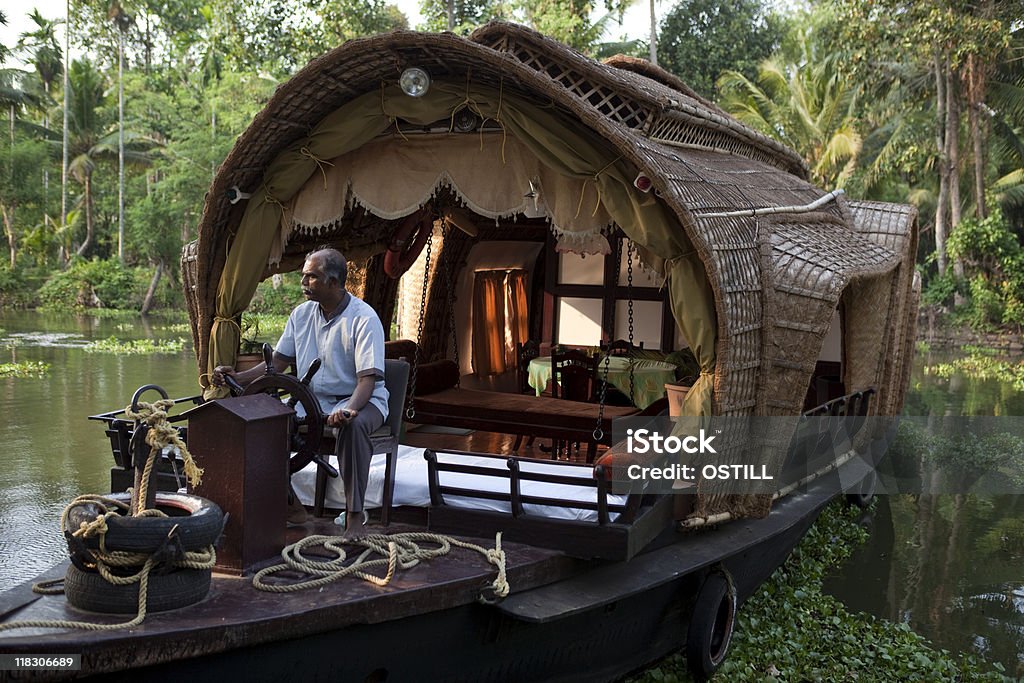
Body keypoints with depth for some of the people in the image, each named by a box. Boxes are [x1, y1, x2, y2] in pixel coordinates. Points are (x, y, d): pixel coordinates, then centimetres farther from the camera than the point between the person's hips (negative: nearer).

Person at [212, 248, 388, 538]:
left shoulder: (364, 318, -14)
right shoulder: (301, 314, 6)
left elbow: (368, 378, -21)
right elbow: (279, 361, 13)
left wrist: (350, 408, -40)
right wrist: (239, 378, -2)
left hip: (357, 399, -6)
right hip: (311, 399, 6)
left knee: (353, 425, -40)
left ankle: (354, 516, -32)